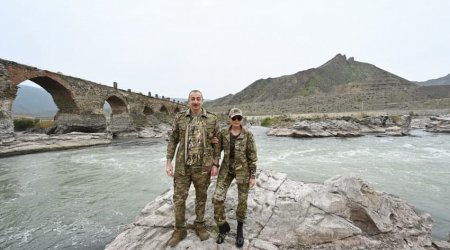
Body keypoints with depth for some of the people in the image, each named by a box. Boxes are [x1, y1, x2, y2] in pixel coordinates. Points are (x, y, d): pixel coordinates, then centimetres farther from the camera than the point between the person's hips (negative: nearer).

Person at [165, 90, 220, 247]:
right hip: (182, 166, 1)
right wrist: (168, 162, -2)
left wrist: (215, 165, -3)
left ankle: (199, 226, 36)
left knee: (201, 197, 14)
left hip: (203, 167, -1)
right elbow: (173, 140, 4)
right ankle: (180, 230, 28)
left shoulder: (212, 119, -3)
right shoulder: (180, 118, 0)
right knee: (179, 198, 7)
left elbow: (216, 143, 0)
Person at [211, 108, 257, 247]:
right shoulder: (223, 133, -1)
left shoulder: (248, 135, -9)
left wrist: (253, 176, -7)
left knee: (242, 200, 8)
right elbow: (219, 149, 12)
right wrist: (216, 143, -11)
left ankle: (240, 230, 32)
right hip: (226, 169, 2)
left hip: (243, 170, -2)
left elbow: (252, 157, -6)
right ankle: (223, 227, 20)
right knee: (217, 198, -5)